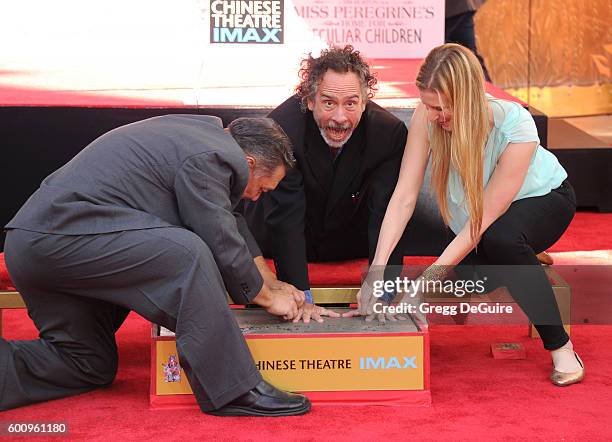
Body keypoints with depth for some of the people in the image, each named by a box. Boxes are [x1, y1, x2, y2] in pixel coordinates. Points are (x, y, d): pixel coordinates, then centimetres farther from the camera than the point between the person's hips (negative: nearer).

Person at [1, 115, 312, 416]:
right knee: (187, 254, -25)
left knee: (88, 366, 16)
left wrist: (270, 282, 30)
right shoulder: (209, 158, -12)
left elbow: (228, 222, 28)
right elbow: (222, 246, -10)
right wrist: (267, 297, 6)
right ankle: (230, 391, -20)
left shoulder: (205, 131, 19)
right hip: (60, 239, -11)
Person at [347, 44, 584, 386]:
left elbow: (484, 219, -33)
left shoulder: (515, 128, -37)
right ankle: (526, 263, 17)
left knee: (500, 238, -38)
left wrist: (425, 282, -36)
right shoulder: (427, 117, -26)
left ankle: (562, 348, -23)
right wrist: (377, 271, -36)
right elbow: (404, 197, -27)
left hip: (543, 199, -5)